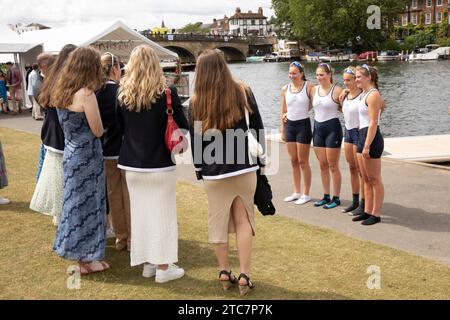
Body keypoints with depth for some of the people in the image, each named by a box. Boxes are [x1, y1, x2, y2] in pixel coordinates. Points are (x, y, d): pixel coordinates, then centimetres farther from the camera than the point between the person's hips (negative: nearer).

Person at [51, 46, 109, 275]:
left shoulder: (62, 92, 4)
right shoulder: (86, 94, -21)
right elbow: (98, 131, -14)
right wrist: (97, 116, 2)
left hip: (71, 153, 8)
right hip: (86, 157, -8)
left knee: (76, 203, 17)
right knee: (86, 205, 3)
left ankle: (78, 253, 30)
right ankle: (85, 260, 16)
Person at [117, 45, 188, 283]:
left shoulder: (123, 94, -3)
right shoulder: (167, 93, -13)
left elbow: (121, 127, 7)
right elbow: (182, 127, -8)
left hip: (132, 164, 4)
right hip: (160, 163, -4)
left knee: (140, 212, 14)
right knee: (162, 214, 6)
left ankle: (148, 263, 24)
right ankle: (164, 267, 12)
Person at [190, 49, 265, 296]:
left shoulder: (197, 101, -4)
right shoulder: (243, 92, -4)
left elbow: (195, 139, 0)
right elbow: (258, 129, 2)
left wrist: (199, 169, 12)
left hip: (213, 171, 0)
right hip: (244, 167, 0)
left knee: (218, 221, 12)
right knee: (243, 220, 7)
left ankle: (224, 272, 20)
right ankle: (244, 275, 5)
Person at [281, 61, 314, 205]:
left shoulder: (309, 87, -8)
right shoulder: (285, 89, 5)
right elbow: (283, 112, 10)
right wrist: (283, 130, 11)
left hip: (303, 125, -5)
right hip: (290, 126, 5)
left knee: (303, 161, 0)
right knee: (294, 161, 11)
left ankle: (306, 194, 12)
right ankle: (297, 192, 22)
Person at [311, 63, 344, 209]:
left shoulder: (337, 91, -10)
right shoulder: (314, 90, 7)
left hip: (332, 128, -6)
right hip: (317, 127, 6)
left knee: (333, 166, 1)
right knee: (323, 165, 11)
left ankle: (336, 198, 12)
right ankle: (326, 196, 22)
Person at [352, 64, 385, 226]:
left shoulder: (373, 95, -14)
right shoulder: (365, 94, 13)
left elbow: (373, 123, -19)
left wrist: (367, 146, -23)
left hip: (372, 138, -10)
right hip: (362, 136, 10)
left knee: (374, 179, -1)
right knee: (366, 179, 14)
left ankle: (376, 214, 8)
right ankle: (368, 211, 22)